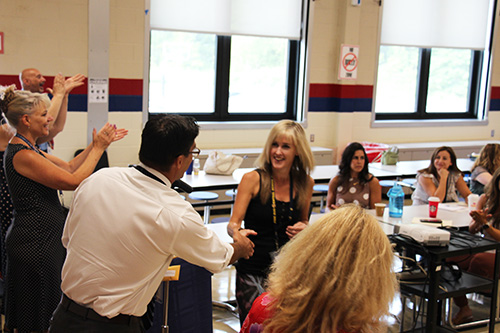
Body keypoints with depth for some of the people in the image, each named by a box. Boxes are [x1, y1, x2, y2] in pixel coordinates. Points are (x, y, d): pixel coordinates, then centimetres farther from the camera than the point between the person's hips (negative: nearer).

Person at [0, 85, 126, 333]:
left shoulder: (27, 149, 11)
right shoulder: (21, 155, -20)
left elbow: (69, 167, 14)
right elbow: (74, 181, -21)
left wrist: (96, 145, 6)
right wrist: (98, 148, -12)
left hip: (43, 238, 10)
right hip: (35, 241, -10)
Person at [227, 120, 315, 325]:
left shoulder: (305, 183, 3)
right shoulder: (252, 179, -6)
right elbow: (233, 223, -8)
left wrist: (303, 227, -5)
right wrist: (237, 232, -30)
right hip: (252, 271, -3)